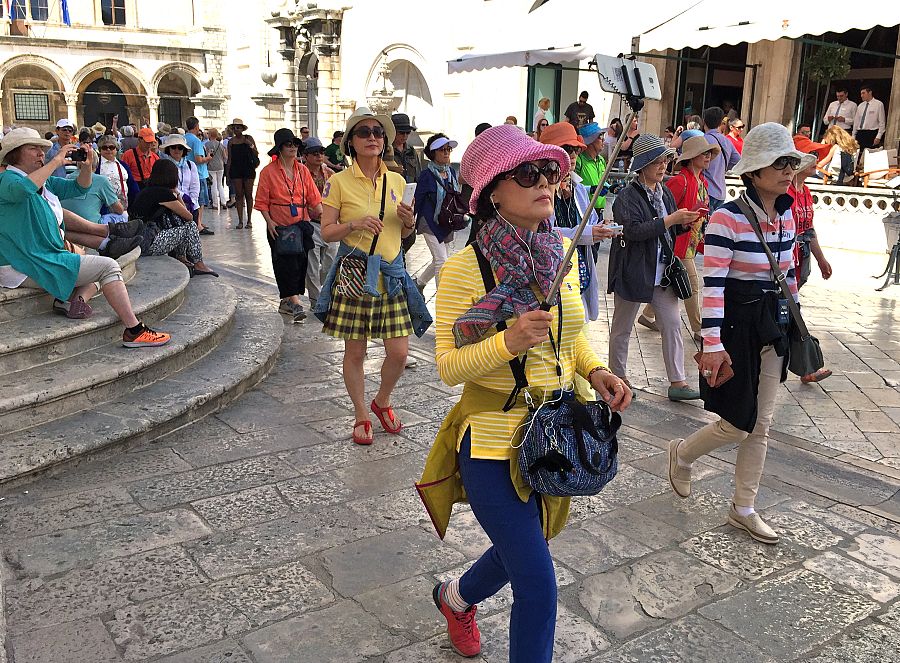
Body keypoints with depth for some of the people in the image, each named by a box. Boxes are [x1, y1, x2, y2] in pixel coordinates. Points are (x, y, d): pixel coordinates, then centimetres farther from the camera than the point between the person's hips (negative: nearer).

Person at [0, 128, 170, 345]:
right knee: (108, 266, -13)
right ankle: (134, 332, -16)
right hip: (26, 267, -10)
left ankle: (77, 298, -8)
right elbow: (23, 188, -36)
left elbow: (79, 187, 18)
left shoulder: (44, 181, 15)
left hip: (46, 257, 10)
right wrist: (57, 161, -28)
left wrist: (86, 166, -4)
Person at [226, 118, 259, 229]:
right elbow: (229, 158, 10)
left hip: (248, 169, -2)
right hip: (235, 169, 2)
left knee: (248, 195, -1)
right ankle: (240, 221, 4)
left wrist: (250, 145, -15)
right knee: (238, 195, 0)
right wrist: (228, 174, 6)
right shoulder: (231, 141, 8)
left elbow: (256, 154, 2)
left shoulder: (248, 138, 3)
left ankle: (249, 221, 6)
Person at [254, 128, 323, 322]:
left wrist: (322, 214, -2)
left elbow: (313, 197, 11)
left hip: (302, 224, 4)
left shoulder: (302, 170, 9)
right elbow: (262, 202, -2)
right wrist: (269, 222, -13)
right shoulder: (269, 171, -2)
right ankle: (295, 302, -4)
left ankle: (286, 301, 19)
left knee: (301, 262, 5)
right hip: (279, 227, -4)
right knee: (286, 263, -6)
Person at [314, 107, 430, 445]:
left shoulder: (397, 181, 9)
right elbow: (326, 231, -3)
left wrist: (409, 222, -3)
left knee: (399, 352, 2)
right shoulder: (339, 182, -3)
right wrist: (354, 223, -21)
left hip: (392, 274, 3)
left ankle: (382, 401, 31)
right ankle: (362, 416, 25)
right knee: (355, 352, 6)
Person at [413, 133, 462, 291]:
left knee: (439, 260, 15)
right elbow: (417, 201, -8)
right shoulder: (427, 175, -11)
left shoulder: (451, 172, 6)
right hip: (431, 223, -7)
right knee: (441, 261, -11)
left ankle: (419, 282, 38)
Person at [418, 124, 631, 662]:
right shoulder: (464, 268, -18)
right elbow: (448, 367, -16)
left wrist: (595, 370, -6)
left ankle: (457, 597, 58)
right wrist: (508, 342, -33)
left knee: (523, 551, 26)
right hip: (495, 439, -6)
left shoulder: (563, 253, -2)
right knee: (539, 585, -5)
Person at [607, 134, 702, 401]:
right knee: (622, 328, 8)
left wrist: (684, 224, -1)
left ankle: (677, 382, 7)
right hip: (633, 271, -6)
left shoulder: (665, 193, 10)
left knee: (673, 325, 2)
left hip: (662, 272, 6)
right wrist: (670, 220, -24)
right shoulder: (628, 196, -12)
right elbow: (633, 230, -25)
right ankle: (617, 377, 23)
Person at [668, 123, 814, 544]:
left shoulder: (786, 216, 5)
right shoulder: (727, 218, -18)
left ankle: (743, 509, 26)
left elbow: (788, 274, 15)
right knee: (739, 425, 1)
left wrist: (794, 323, 18)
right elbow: (712, 284, -20)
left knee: (761, 426, 11)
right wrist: (713, 343, -23)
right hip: (736, 324, -7)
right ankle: (682, 454, 31)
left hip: (773, 326, 7)